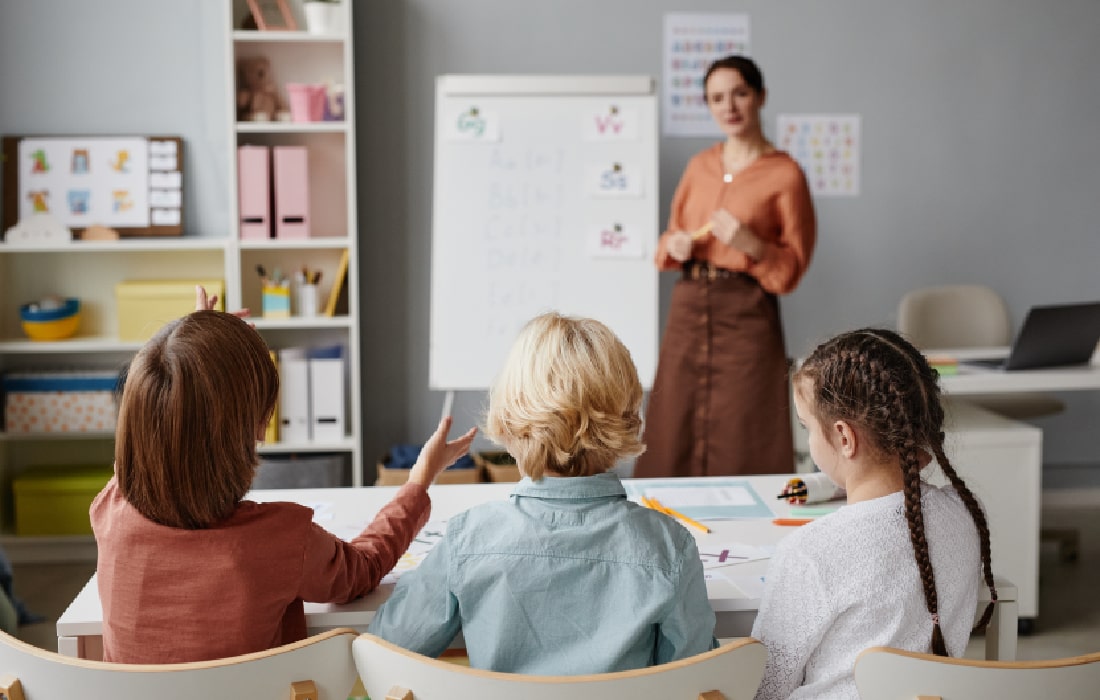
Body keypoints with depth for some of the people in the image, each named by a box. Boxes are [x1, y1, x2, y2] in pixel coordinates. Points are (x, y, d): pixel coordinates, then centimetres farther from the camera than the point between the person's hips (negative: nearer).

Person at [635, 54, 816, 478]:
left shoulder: (784, 174, -4)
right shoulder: (700, 165, 12)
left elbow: (792, 268, -3)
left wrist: (750, 244, -20)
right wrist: (675, 246, -2)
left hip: (746, 316, -5)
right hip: (687, 310, 5)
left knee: (740, 452, -3)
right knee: (675, 444, 6)